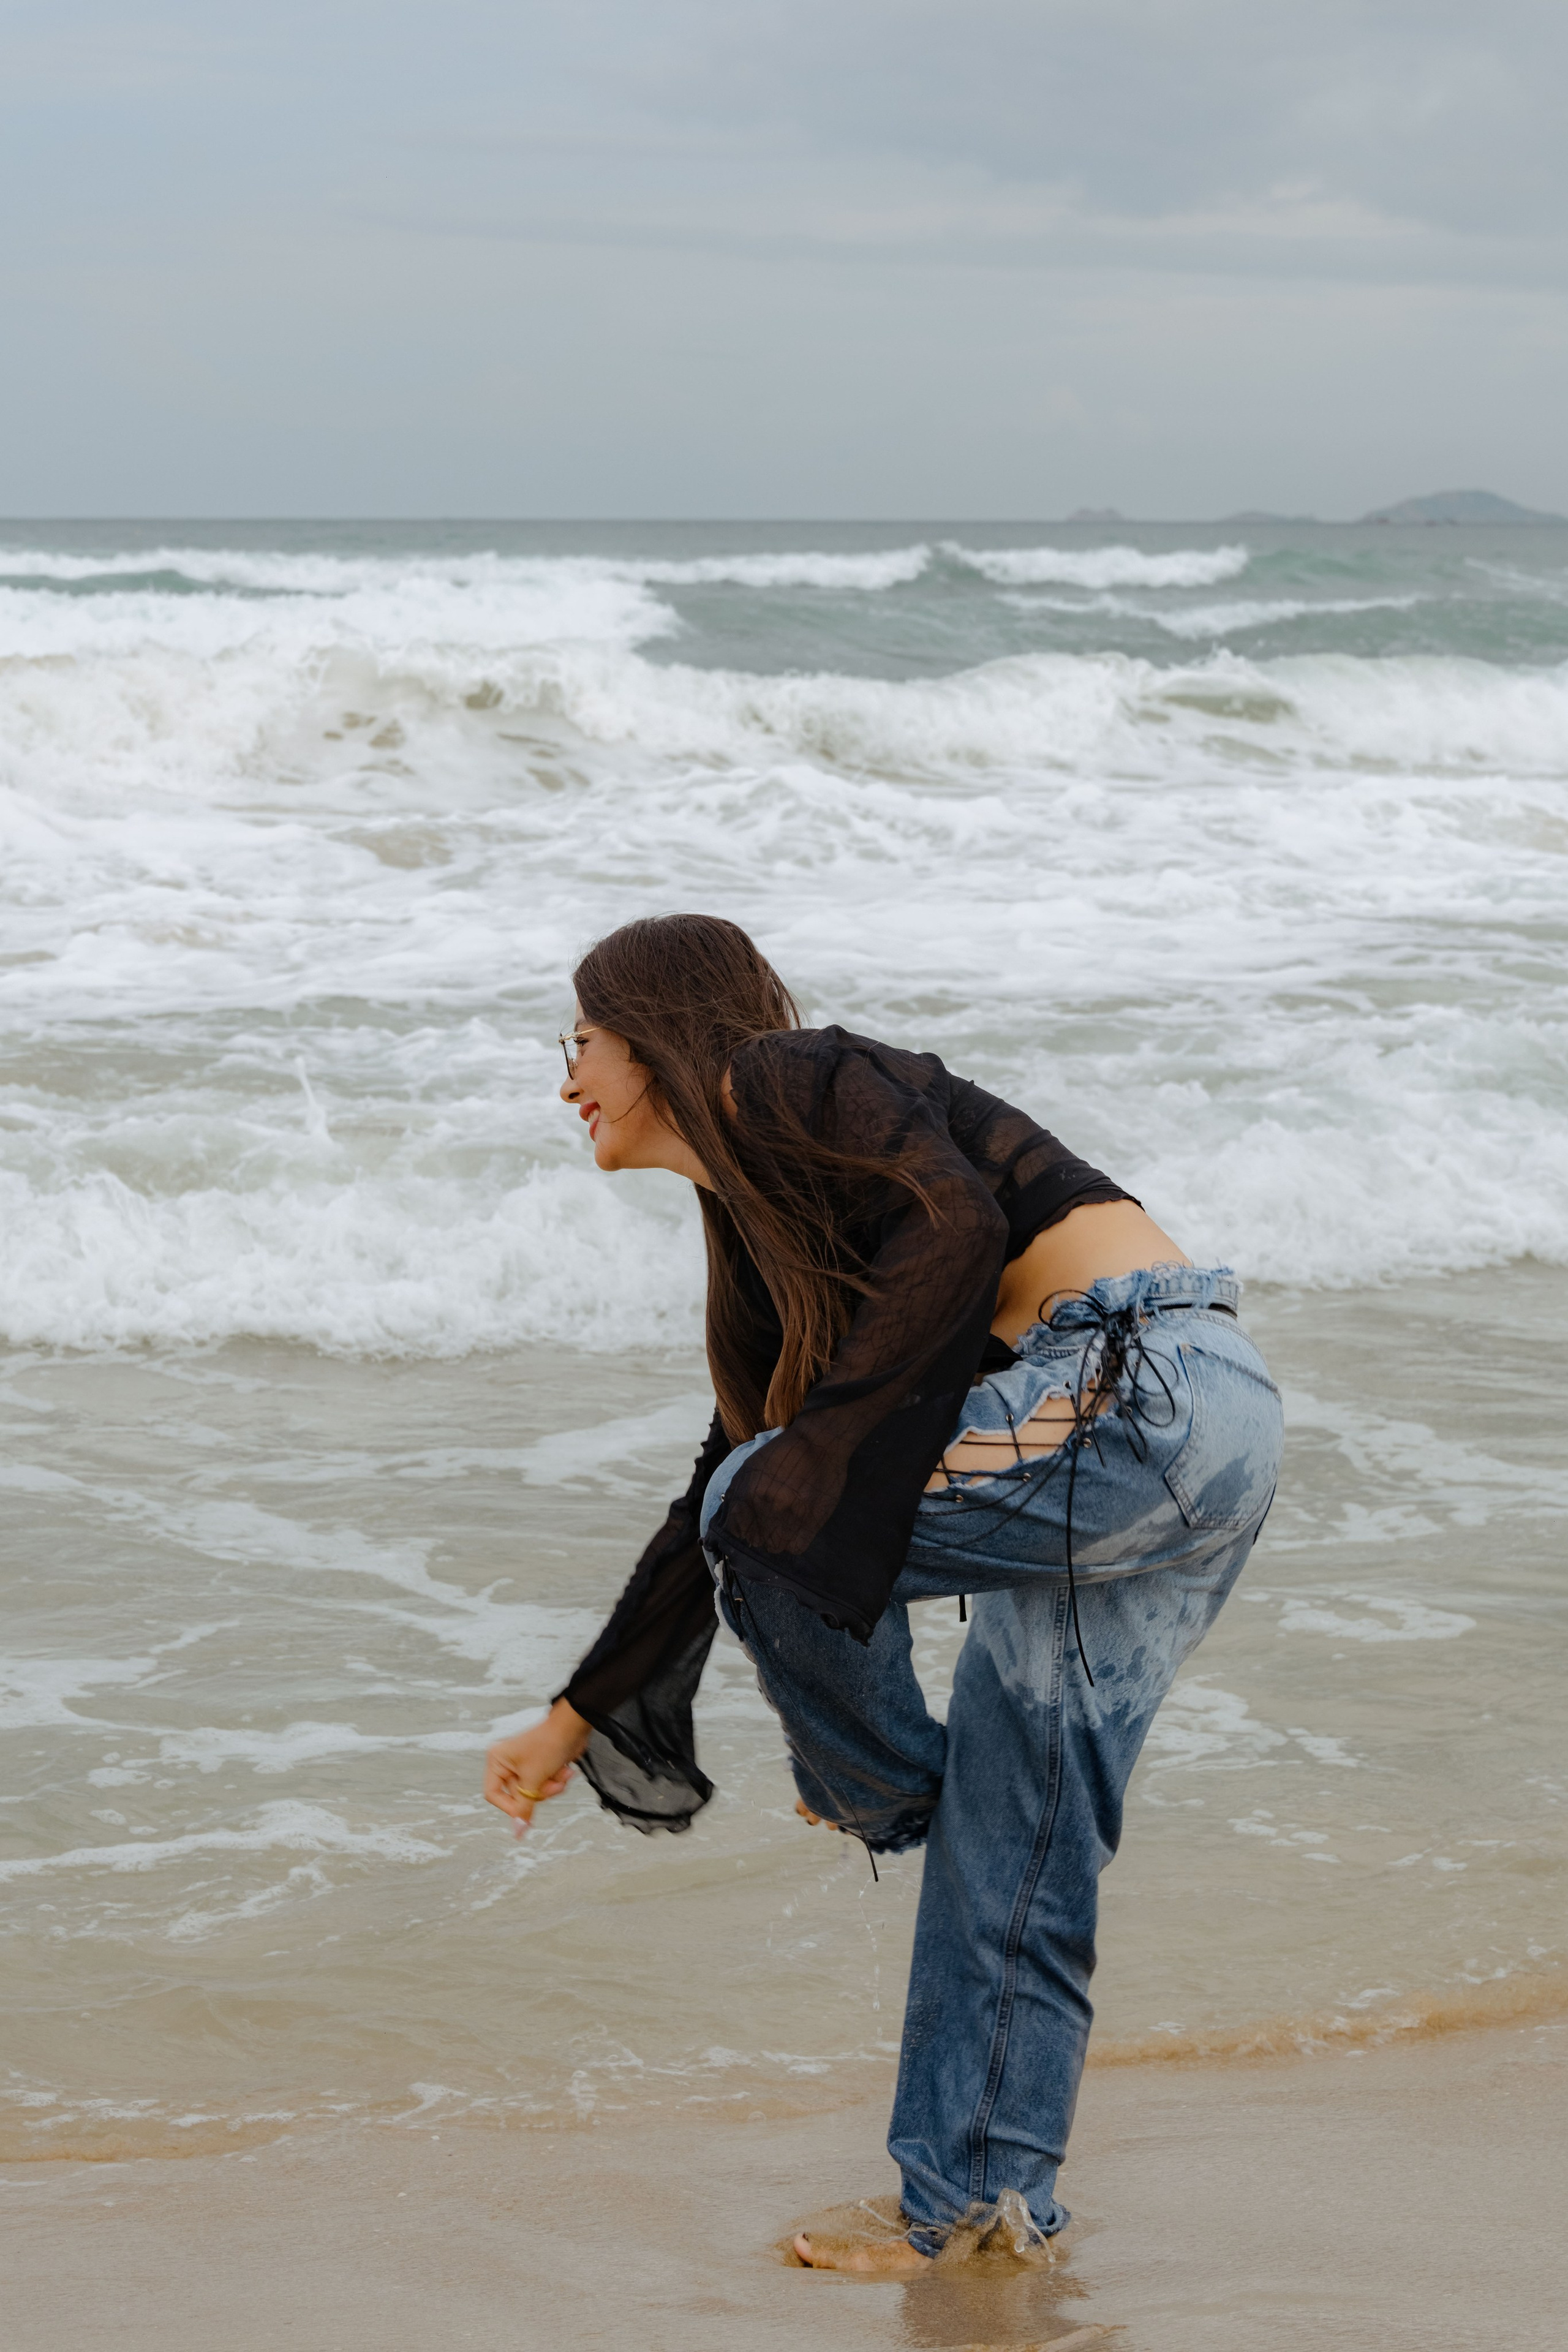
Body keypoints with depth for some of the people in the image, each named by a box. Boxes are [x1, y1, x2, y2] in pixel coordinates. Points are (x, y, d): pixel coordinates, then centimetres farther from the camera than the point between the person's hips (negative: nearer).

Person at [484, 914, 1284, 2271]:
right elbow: (721, 1512, 29)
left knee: (776, 1506, -7)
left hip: (1137, 1388, -10)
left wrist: (825, 1452, -14)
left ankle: (885, 1795, 15)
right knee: (1015, 1865, 11)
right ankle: (981, 2214, 18)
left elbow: (959, 1221, -19)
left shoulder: (779, 1086, -1)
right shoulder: (760, 1232, 24)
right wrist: (573, 1721, 34)